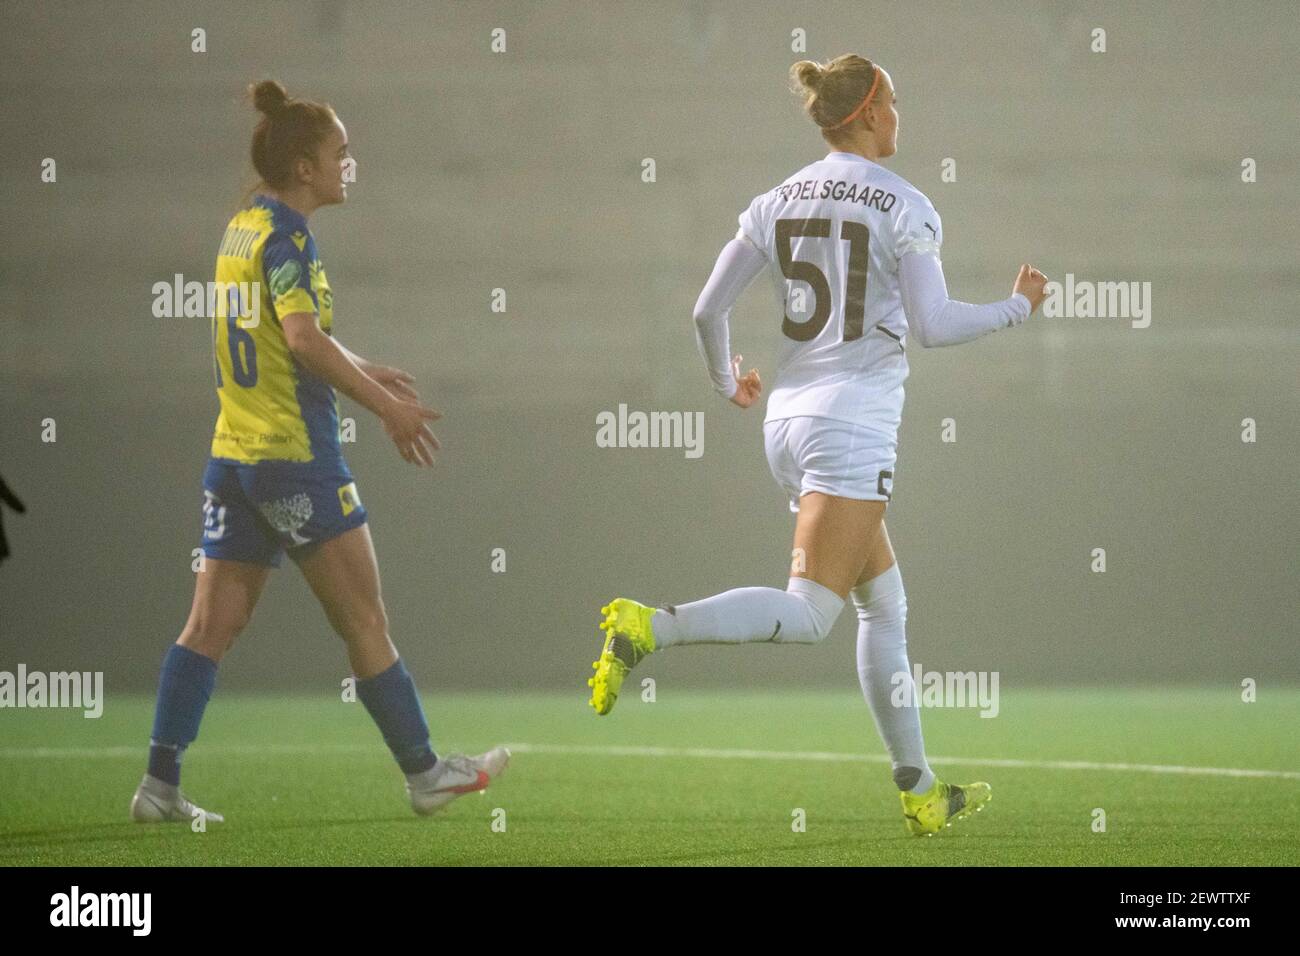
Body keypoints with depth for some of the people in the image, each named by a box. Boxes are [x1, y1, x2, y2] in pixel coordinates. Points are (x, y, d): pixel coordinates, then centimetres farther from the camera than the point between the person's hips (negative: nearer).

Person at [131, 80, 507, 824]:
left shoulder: (244, 228, 14)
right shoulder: (286, 234, -13)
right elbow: (304, 338, -27)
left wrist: (365, 371, 35)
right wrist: (387, 407, -26)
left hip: (234, 456, 9)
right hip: (296, 456, -9)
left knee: (213, 624, 5)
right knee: (365, 622, 0)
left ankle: (160, 784, 0)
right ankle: (425, 773, 8)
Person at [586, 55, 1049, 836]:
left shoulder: (778, 202, 9)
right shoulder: (902, 206, -7)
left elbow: (709, 310, 8)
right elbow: (932, 326, -13)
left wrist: (726, 381, 27)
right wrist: (1018, 308, 4)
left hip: (790, 418, 8)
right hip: (855, 423, -8)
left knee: (886, 606, 15)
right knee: (808, 613, -12)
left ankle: (921, 793, 15)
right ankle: (650, 628, -31)